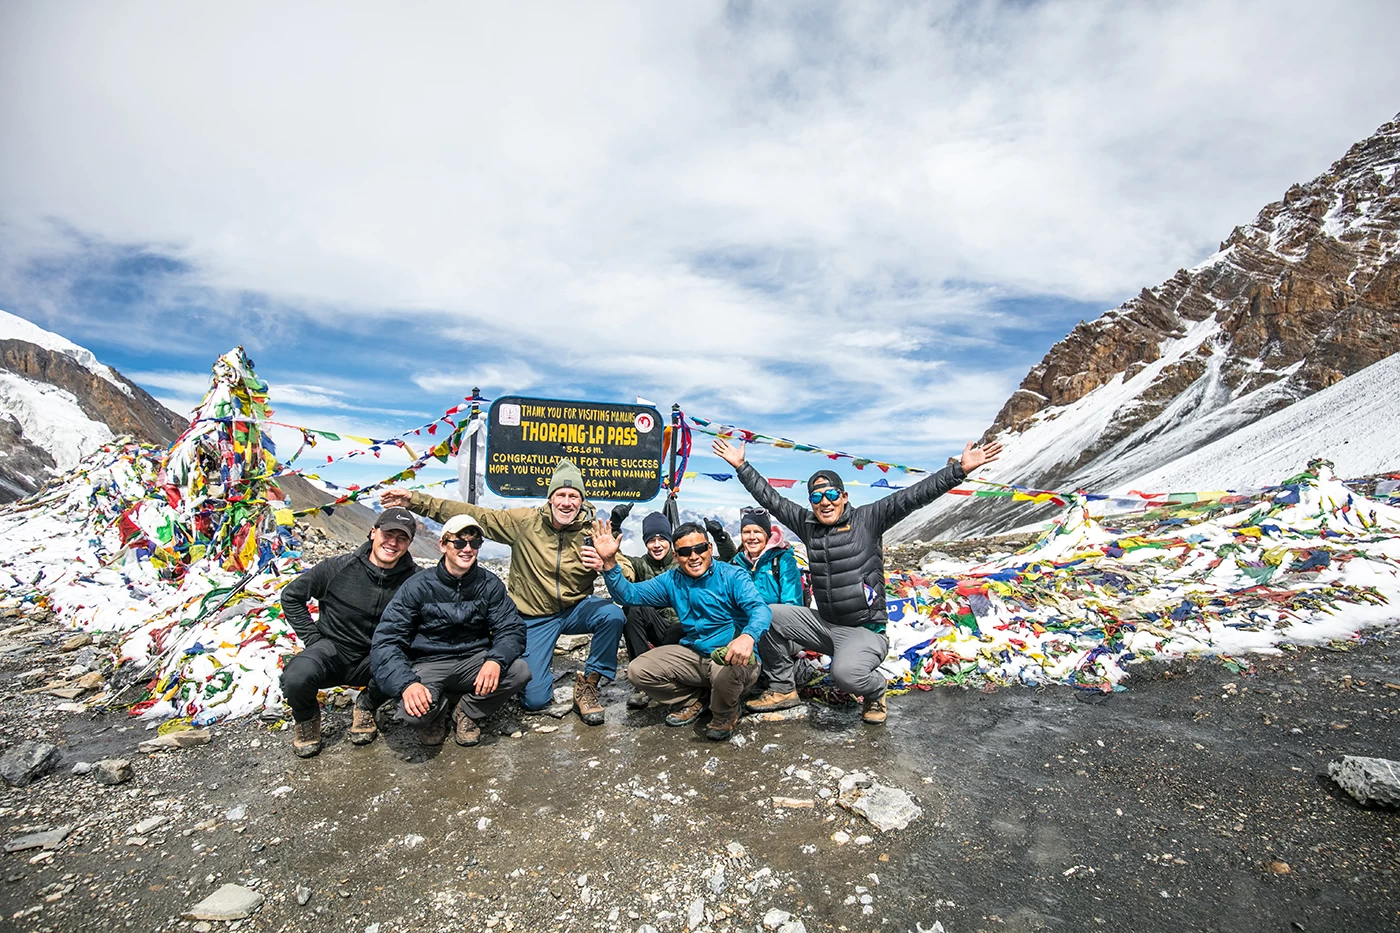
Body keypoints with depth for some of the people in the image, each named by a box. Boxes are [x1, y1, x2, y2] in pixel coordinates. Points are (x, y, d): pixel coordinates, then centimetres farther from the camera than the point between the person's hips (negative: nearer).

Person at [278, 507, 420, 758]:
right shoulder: (338, 568, -11)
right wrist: (312, 638, -2)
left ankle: (366, 706, 6)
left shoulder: (414, 578, -10)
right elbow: (291, 596, 3)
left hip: (375, 659, 1)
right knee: (296, 678, -32)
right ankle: (306, 719, 7)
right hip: (332, 648, 0)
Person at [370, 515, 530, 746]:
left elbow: (512, 628, -8)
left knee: (520, 672, -24)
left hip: (474, 661, 2)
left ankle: (468, 713, 4)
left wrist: (495, 660, -30)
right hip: (429, 664, -2)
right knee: (414, 709, -32)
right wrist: (406, 683, -31)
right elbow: (386, 641, -14)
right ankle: (436, 712, 8)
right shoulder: (419, 586, -10)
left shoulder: (489, 584, -4)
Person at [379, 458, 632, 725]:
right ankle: (537, 663, 31)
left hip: (576, 609, 0)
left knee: (613, 614, -31)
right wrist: (414, 501, -11)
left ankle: (588, 683, -6)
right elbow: (473, 514, -9)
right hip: (535, 618, 0)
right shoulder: (525, 521, -12)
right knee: (534, 699, -6)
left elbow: (625, 571, -18)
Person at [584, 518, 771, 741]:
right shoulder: (672, 580, 5)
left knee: (727, 668, -40)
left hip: (732, 656, -5)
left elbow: (760, 608, -24)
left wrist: (748, 636, -47)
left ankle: (725, 714, -1)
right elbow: (629, 595, 0)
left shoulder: (732, 576, -10)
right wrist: (609, 562, -16)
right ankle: (693, 700, 15)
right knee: (637, 671, -10)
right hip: (693, 655, 5)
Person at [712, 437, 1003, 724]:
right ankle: (783, 689, 13)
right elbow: (770, 498, 9)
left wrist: (960, 469, -24)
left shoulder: (868, 519, -7)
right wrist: (741, 466, 9)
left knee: (845, 673, -34)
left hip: (865, 630, -5)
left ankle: (875, 689, 5)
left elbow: (913, 496, -16)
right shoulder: (807, 523, 4)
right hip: (823, 623, 6)